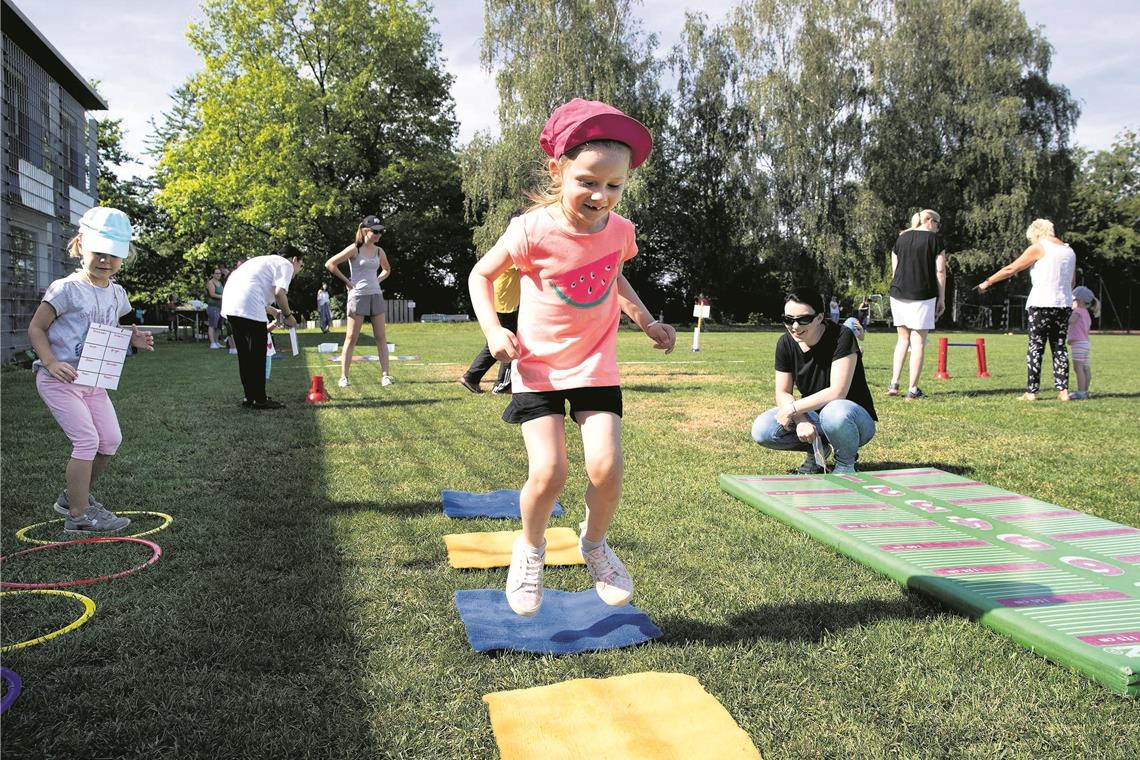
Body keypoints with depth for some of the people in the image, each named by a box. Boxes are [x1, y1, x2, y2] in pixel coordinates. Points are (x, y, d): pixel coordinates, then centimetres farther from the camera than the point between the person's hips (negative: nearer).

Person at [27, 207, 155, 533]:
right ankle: (79, 515, -1)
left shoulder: (116, 293, 7)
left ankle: (75, 496, 28)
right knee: (87, 440, -12)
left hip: (93, 381, 7)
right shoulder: (66, 289, -14)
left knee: (111, 439, 7)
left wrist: (133, 339, 0)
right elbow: (36, 328, -9)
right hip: (60, 380, -7)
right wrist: (51, 362, -22)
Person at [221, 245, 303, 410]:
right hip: (249, 308, -9)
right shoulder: (286, 264, 6)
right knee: (257, 355, -1)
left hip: (230, 304, 9)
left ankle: (250, 397, 21)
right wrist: (288, 315, 3)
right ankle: (259, 399, 3)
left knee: (245, 354, 15)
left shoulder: (266, 261, 32)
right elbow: (279, 292, -10)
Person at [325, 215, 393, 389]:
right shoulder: (354, 249, -7)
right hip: (358, 295, -5)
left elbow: (387, 269, 28)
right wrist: (346, 281, -6)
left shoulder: (379, 251, 8)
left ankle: (385, 375, 3)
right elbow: (330, 264, -9)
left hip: (376, 295, 5)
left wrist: (377, 280, 11)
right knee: (351, 338, -2)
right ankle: (344, 377, 2)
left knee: (381, 337, 1)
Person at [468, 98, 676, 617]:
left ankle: (594, 543, 20)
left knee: (606, 467, -11)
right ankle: (530, 547, 18)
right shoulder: (532, 230, -18)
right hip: (537, 367, -3)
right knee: (548, 472, -13)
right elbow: (481, 275, -2)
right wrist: (493, 330, -16)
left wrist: (648, 322, 8)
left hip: (595, 366, 3)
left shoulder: (619, 230, -5)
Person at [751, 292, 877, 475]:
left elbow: (837, 392, -28)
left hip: (856, 417, -5)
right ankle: (817, 449, 8)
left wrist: (793, 408, -26)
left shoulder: (841, 337, -22)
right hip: (813, 417, 5)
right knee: (761, 430, -19)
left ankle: (846, 463, -9)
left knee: (835, 412, -42)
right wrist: (800, 419, -23)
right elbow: (782, 393, -4)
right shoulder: (786, 343, -6)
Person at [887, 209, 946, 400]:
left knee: (903, 338, 16)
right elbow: (940, 271, -4)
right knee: (918, 342, 0)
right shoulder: (935, 240, -2)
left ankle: (894, 383, 9)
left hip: (898, 294, 5)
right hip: (923, 297, -5)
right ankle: (912, 390, 0)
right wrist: (942, 298, 2)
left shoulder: (901, 238, 12)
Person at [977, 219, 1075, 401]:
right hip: (1064, 304, 6)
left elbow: (1010, 269, -4)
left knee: (1035, 347, -2)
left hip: (1041, 304, -6)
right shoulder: (1070, 251, 16)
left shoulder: (1039, 248, -3)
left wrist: (987, 282, 2)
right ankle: (1063, 390, 4)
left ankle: (1031, 391, -2)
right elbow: (1072, 281, 24)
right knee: (1059, 347, 9)